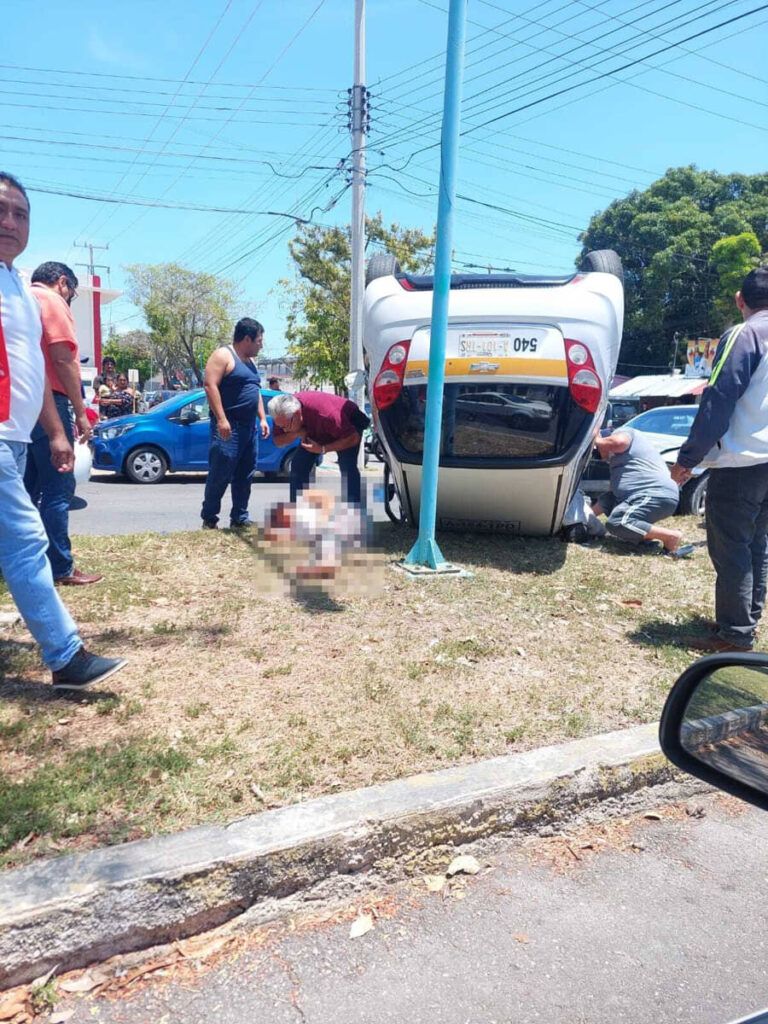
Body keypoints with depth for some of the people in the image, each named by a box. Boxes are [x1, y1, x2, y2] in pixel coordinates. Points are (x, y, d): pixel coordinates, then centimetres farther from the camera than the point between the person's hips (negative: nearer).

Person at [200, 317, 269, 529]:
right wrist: (221, 419, -23)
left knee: (245, 476, 8)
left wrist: (262, 418, 16)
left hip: (249, 427, 9)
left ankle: (239, 518, 15)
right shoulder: (223, 355, -6)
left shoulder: (249, 362, 21)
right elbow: (210, 385, -16)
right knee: (220, 475, -6)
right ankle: (209, 519, 3)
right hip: (228, 427, -9)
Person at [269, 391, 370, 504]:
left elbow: (353, 438, -34)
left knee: (347, 468, -28)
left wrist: (323, 449, -40)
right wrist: (296, 433, -32)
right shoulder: (283, 415, -25)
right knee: (298, 465, -5)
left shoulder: (324, 413, -42)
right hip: (318, 431, 6)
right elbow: (278, 441, -12)